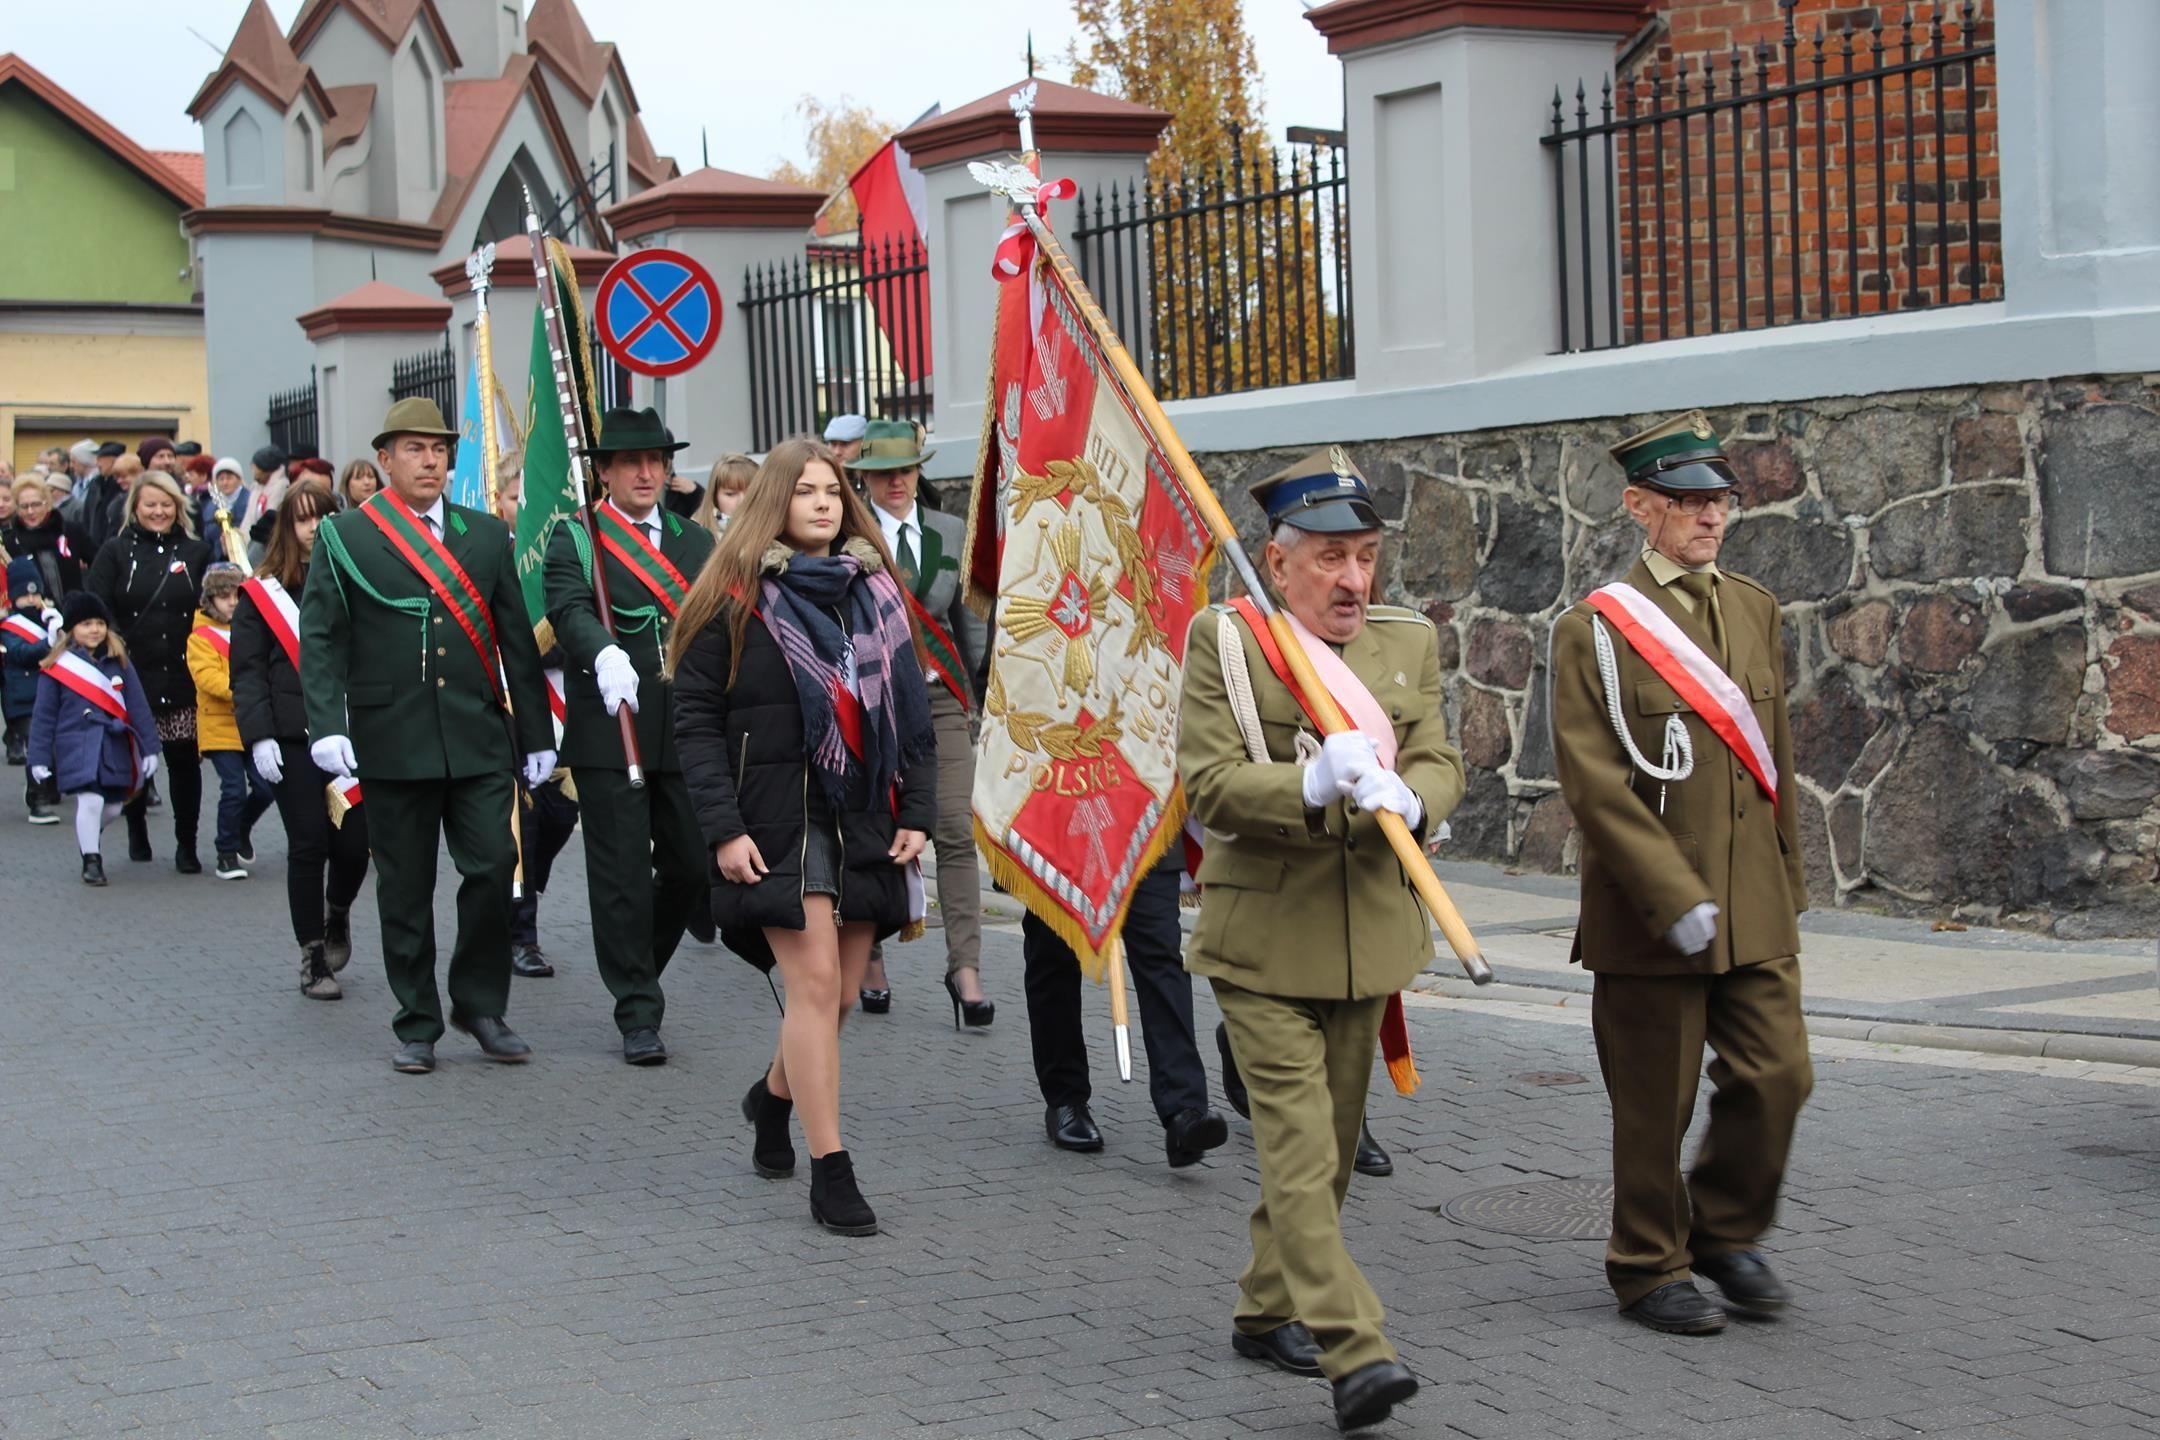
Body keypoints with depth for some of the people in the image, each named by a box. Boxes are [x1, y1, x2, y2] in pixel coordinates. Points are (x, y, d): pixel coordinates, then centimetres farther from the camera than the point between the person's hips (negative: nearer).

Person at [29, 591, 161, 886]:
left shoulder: (118, 662, 5)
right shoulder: (58, 666, -2)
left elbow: (138, 707, 6)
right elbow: (43, 716, 1)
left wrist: (149, 748, 3)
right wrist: (39, 759, 0)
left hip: (114, 747, 4)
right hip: (76, 748, -3)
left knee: (111, 807, 9)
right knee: (90, 801, -17)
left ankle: (87, 838, 40)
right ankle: (91, 860, -1)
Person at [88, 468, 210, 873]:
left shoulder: (196, 553, 9)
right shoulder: (116, 552, 4)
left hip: (183, 677, 0)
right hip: (134, 676, 0)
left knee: (184, 760, -2)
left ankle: (186, 844, 6)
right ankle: (137, 832, 29)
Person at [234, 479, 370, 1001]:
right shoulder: (261, 593, 5)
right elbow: (247, 671, 1)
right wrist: (259, 735, -10)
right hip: (294, 738, -1)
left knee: (354, 842, -3)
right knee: (308, 845, -2)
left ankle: (337, 914, 30)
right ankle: (313, 957, 10)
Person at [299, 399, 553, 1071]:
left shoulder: (486, 535, 12)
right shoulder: (345, 537, 3)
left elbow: (517, 638, 13)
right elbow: (319, 638, -2)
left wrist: (536, 733, 11)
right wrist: (327, 725, -15)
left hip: (479, 739, 2)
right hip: (392, 743, -2)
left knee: (493, 868, -6)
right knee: (405, 888, 5)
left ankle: (480, 1003, 13)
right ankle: (417, 1023, 16)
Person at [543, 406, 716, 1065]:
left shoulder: (696, 542, 15)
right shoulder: (575, 539, 1)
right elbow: (570, 610, -17)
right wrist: (605, 653, -38)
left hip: (684, 735, 4)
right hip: (607, 737, -4)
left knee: (692, 868, 6)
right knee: (623, 879, -2)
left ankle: (637, 970, 30)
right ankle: (638, 1016, 5)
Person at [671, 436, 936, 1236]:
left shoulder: (875, 592, 12)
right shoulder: (735, 600, -2)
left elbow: (912, 710, 13)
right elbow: (695, 718, -4)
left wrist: (916, 811, 3)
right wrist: (723, 828, -12)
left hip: (864, 824, 5)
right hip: (777, 824, -5)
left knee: (841, 994, 8)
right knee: (815, 982, -12)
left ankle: (775, 1096, 38)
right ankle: (830, 1171, -7)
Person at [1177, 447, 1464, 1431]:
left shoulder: (1407, 642, 10)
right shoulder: (1223, 642, -5)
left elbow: (1442, 763, 5)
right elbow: (1208, 783, -12)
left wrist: (1405, 797, -19)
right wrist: (1311, 786, -29)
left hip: (1368, 938, 5)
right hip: (1265, 940, -5)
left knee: (1329, 1146, 15)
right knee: (1300, 1151, -12)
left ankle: (1268, 1312, 31)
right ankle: (1354, 1354, -16)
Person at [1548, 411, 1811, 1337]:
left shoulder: (1755, 611, 11)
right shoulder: (1596, 628, -9)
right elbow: (1592, 782, -14)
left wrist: (1789, 888, 16)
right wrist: (1676, 898, -18)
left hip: (1754, 911, 5)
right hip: (1649, 915, -5)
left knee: (1777, 1076, 2)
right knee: (1655, 1104, 4)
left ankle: (1726, 1232, 24)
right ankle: (1649, 1269, 21)